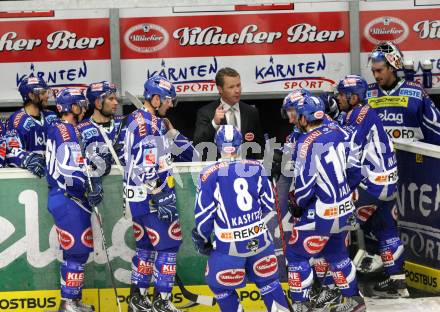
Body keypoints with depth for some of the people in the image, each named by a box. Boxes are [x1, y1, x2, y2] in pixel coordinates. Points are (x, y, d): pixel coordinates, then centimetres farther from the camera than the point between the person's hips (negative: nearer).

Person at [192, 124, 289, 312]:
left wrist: (202, 240, 9)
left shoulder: (210, 174, -10)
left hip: (230, 245, -4)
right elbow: (268, 205, 8)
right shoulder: (256, 167, 1)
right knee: (268, 281, 20)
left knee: (220, 286, 16)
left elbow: (204, 214, -8)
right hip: (260, 238, 4)